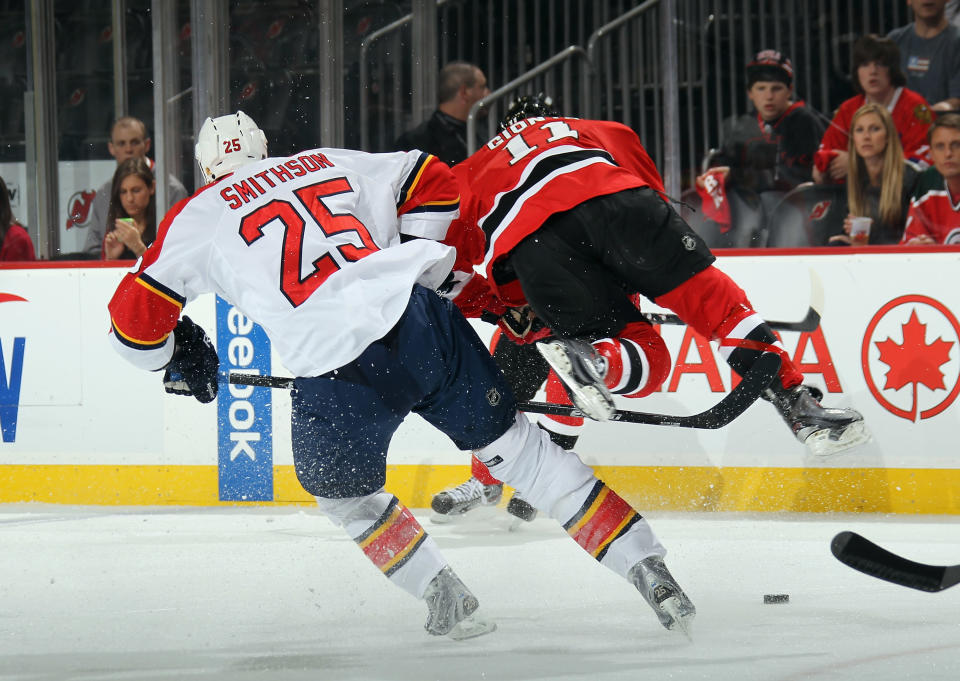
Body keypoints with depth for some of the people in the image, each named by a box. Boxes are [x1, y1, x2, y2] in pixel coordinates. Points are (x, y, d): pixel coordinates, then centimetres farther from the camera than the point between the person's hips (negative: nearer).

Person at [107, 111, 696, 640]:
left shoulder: (199, 217, 17)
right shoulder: (331, 162, 26)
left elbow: (136, 317, 18)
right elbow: (433, 185, 25)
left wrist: (181, 362, 37)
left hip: (332, 368, -3)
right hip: (417, 320, 3)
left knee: (343, 491, 26)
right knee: (513, 444, 16)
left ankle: (446, 600, 15)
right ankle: (647, 569, 9)